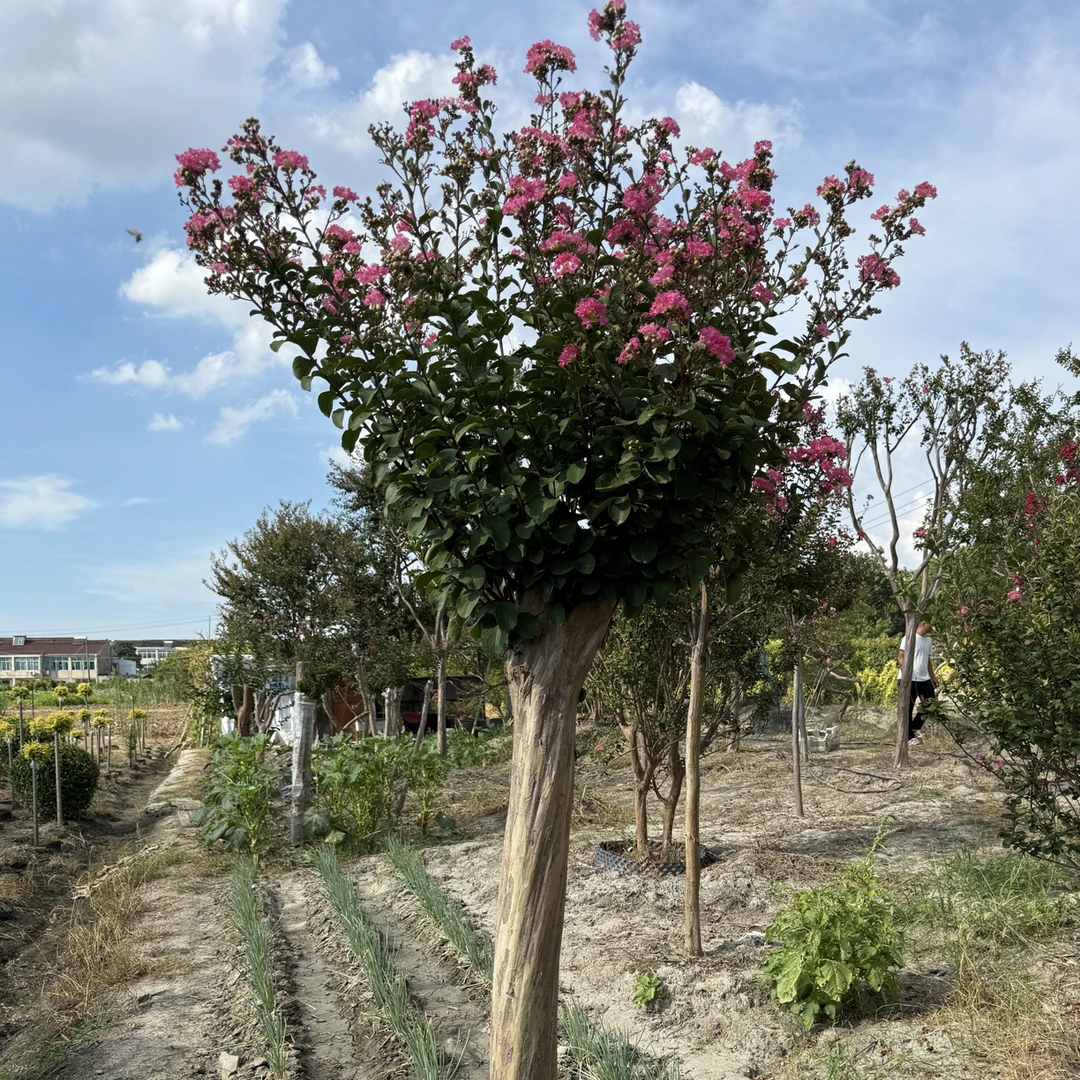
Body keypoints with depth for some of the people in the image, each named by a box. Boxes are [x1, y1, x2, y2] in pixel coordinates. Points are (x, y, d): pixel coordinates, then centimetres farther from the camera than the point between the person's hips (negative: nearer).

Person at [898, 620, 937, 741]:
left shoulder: (929, 639, 13)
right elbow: (901, 657, -13)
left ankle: (914, 727, 22)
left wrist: (933, 676, 19)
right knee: (908, 708, 1)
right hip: (909, 679, -7)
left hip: (924, 679, 8)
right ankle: (909, 735, 10)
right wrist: (905, 675, -22)